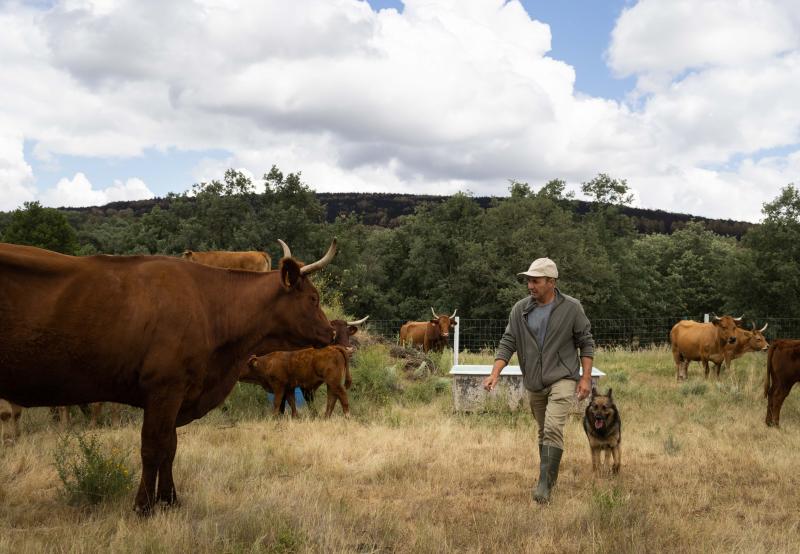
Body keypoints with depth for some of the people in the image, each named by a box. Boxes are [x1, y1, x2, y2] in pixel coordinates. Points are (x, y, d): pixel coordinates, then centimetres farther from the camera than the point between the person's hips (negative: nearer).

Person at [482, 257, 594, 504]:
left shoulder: (571, 308, -7)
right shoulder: (520, 309, 0)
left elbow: (586, 342, -1)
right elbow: (507, 343, 0)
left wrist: (586, 377, -7)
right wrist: (494, 374, -12)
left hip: (562, 379, -4)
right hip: (534, 383, 4)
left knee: (553, 429, -19)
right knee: (543, 432, 15)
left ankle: (544, 484, -18)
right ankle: (549, 477, 31)